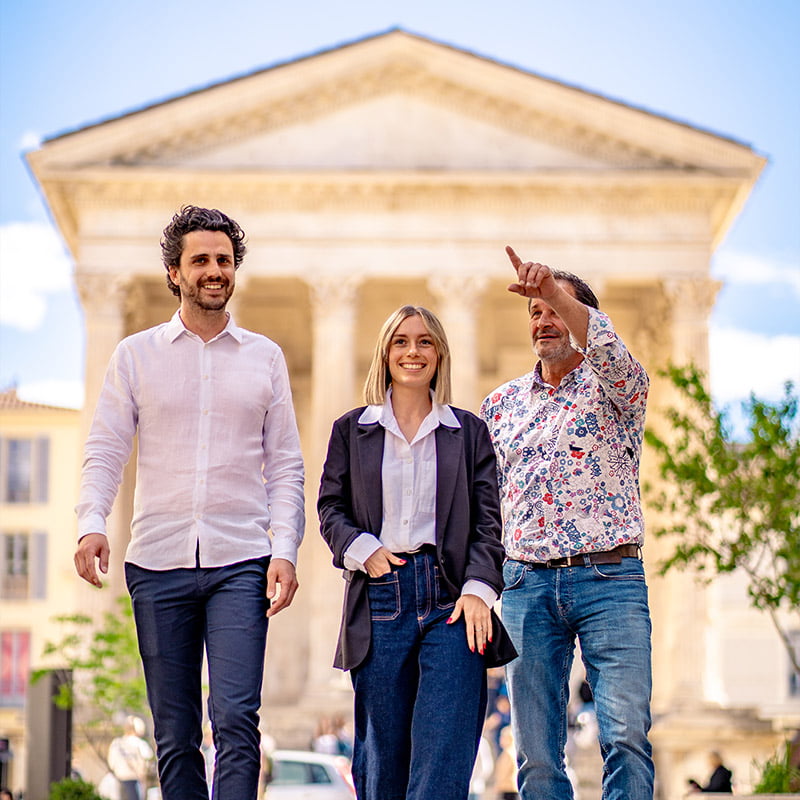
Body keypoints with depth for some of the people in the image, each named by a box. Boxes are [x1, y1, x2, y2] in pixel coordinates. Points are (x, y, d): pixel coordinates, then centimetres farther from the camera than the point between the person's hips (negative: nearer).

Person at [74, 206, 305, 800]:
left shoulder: (264, 357, 10)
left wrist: (285, 550, -4)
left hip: (240, 564, -1)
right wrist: (91, 523, -13)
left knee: (236, 718, -14)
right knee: (174, 735, 4)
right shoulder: (136, 355, 10)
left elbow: (286, 465, 9)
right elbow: (105, 450, 5)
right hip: (157, 564, 1)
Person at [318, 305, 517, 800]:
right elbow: (331, 508, 11)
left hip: (450, 597, -1)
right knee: (382, 756, 5)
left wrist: (479, 588, -8)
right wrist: (362, 549, -8)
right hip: (379, 596, 1)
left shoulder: (469, 432, 11)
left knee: (443, 753, -11)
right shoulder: (351, 430, 14)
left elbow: (488, 520, 6)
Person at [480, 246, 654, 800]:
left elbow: (607, 347, -20)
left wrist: (555, 289, -33)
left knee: (627, 736, -14)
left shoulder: (616, 386, 5)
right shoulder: (503, 402, 16)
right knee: (536, 751, 1)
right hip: (526, 583, 3)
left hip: (609, 579, -3)